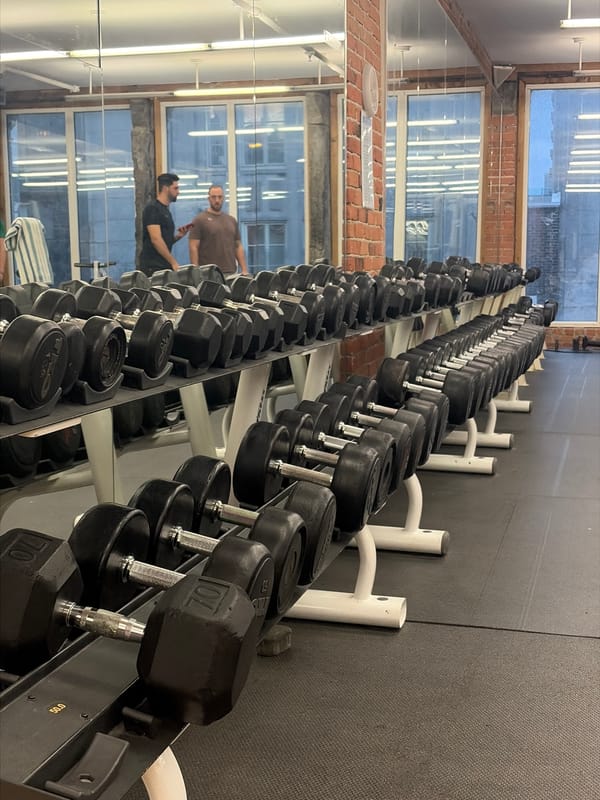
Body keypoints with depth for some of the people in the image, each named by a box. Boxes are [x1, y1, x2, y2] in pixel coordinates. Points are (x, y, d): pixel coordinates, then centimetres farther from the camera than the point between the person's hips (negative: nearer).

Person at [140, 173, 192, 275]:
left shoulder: (166, 210, 18)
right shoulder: (152, 209, -9)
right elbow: (156, 239, -18)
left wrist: (178, 236, 3)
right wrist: (173, 262, -18)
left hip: (165, 266, 8)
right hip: (153, 267, -8)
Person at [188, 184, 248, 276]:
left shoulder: (232, 220, 15)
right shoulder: (200, 220, 0)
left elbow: (238, 247, 17)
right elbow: (193, 248, -5)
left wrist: (244, 270, 7)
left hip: (230, 273, 5)